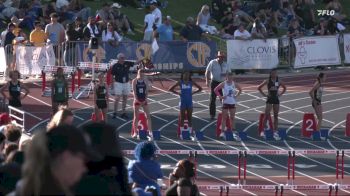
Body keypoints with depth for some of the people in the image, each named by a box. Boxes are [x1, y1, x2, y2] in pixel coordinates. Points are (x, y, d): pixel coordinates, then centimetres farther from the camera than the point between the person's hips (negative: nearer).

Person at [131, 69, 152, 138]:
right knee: (136, 117, 1)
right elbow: (134, 91, -8)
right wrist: (136, 99, -17)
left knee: (148, 116, -4)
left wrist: (145, 99, -10)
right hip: (137, 100, -2)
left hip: (144, 100, 2)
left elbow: (147, 91, 1)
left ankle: (150, 131, -3)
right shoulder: (134, 81, -3)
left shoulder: (146, 81, 3)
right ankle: (135, 132, 6)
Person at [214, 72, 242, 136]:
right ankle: (222, 131, 0)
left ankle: (233, 130, 18)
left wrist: (236, 95, 2)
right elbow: (216, 90, -8)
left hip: (232, 102, 3)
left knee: (232, 117, 10)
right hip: (225, 102, -3)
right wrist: (220, 96, -12)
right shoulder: (223, 84, -8)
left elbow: (240, 90, 16)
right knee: (224, 117, -2)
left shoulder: (234, 84, 2)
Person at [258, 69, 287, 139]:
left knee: (276, 115, 4)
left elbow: (285, 88, 18)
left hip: (276, 99, 3)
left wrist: (280, 94, 6)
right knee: (266, 115, -8)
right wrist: (264, 94, -5)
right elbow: (259, 88, 0)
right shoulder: (267, 81, -4)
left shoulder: (279, 81, 5)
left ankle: (275, 131, 7)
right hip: (269, 99, -3)